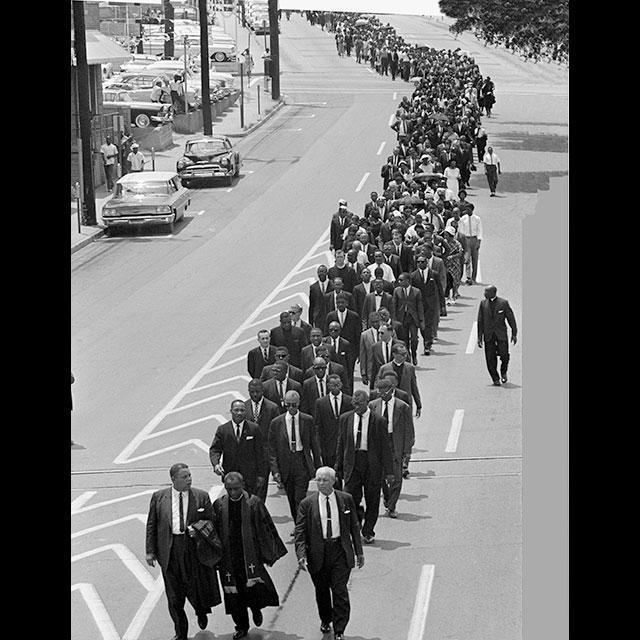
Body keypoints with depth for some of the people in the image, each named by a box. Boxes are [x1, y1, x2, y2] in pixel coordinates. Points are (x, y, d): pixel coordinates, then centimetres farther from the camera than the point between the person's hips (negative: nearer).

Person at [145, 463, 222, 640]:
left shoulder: (201, 497, 1)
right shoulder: (159, 497, 2)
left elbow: (211, 521, 6)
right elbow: (151, 525, 6)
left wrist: (199, 528, -15)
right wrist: (150, 550, 1)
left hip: (195, 547, 0)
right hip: (170, 551, 0)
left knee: (197, 586, 8)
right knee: (174, 594, 5)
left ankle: (201, 612, 43)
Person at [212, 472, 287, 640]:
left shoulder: (254, 503, -4)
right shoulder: (219, 505, 1)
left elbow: (266, 527, 1)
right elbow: (212, 530, 8)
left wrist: (270, 553, 0)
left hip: (250, 554, -2)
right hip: (228, 556, 2)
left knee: (254, 587, -11)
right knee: (233, 593, 5)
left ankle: (256, 609, 22)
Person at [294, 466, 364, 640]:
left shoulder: (346, 500, 1)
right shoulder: (307, 504, -3)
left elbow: (354, 527, 9)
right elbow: (300, 531, -5)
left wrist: (359, 552, 9)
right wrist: (301, 555, -17)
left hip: (340, 550, -1)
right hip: (318, 552, 1)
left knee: (340, 591, -5)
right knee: (321, 590, 15)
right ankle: (325, 620, 39)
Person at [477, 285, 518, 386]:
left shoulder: (503, 303, -3)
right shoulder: (483, 303, 3)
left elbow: (511, 318, 3)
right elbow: (480, 321, 6)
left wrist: (514, 333, 3)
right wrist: (479, 337, 3)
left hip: (501, 335, -2)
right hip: (488, 336, 2)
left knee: (504, 355, -7)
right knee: (490, 358, -1)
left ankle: (503, 372, 22)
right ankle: (495, 379, 13)